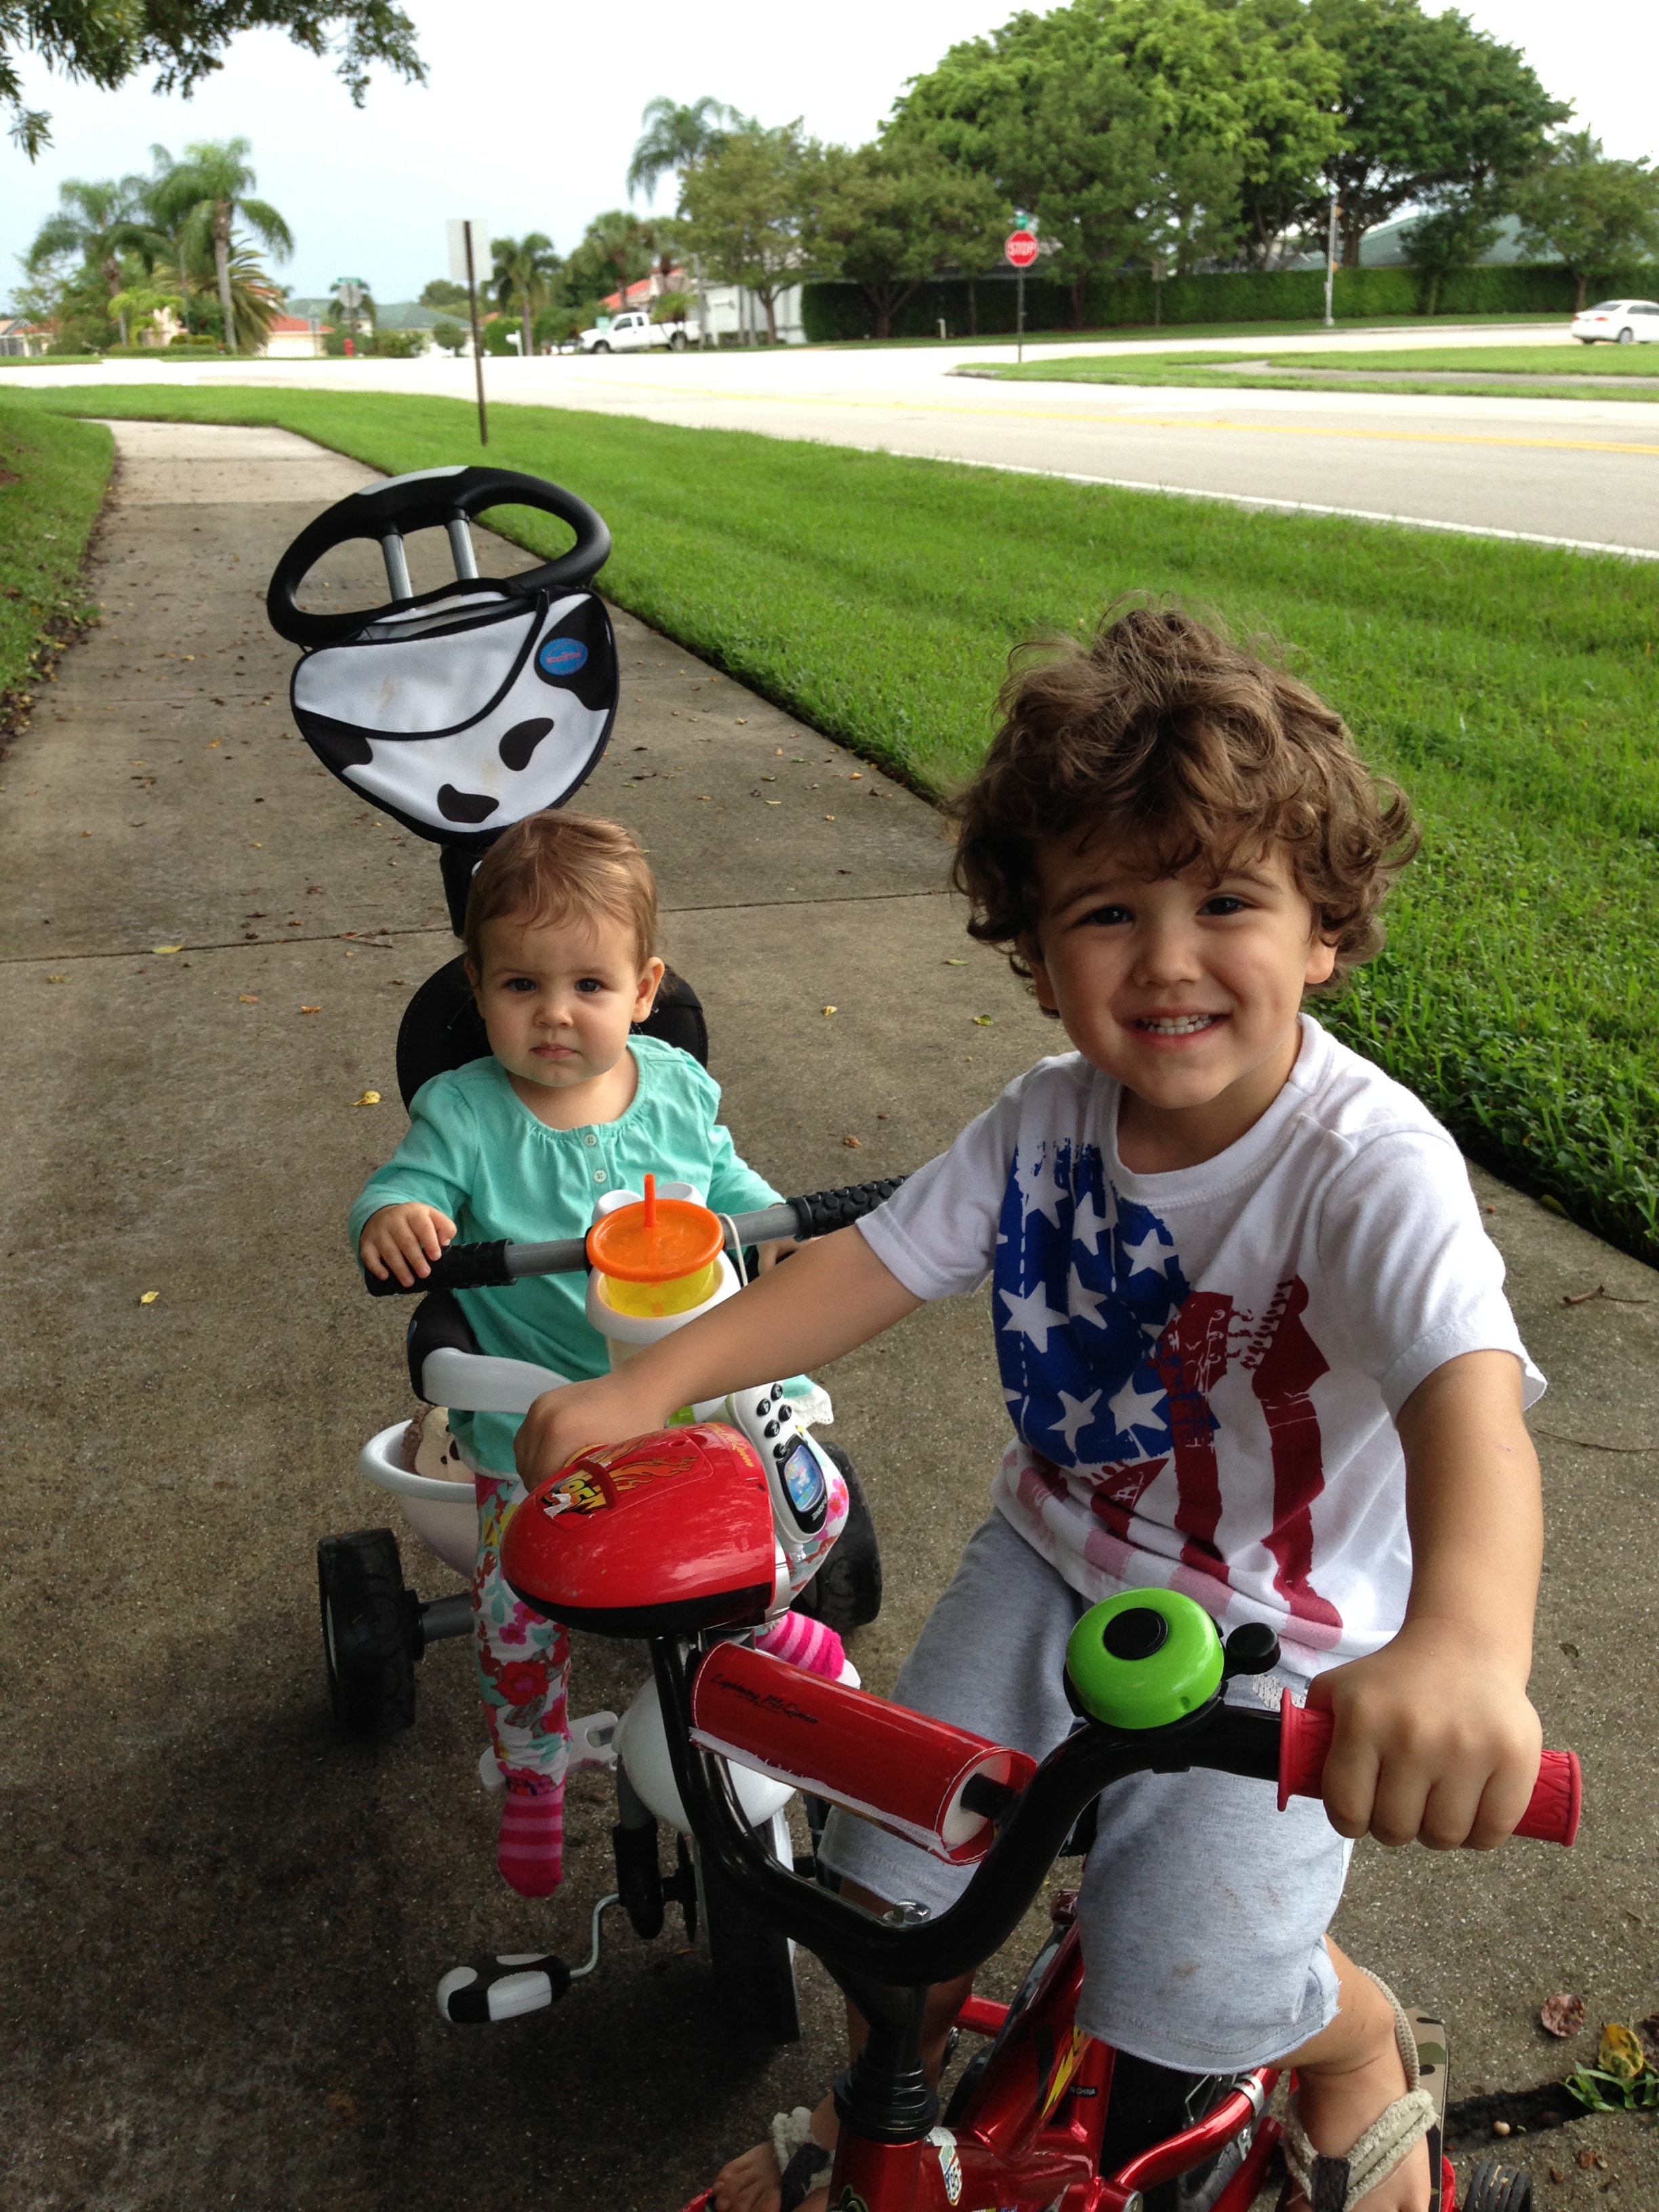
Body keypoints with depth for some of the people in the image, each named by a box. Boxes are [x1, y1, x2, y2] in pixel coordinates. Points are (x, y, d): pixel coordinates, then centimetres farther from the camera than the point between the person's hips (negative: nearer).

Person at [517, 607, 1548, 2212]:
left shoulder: (1370, 1166, -28)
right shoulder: (1050, 1120, -10)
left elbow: (1470, 1394, -44)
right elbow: (871, 1262, -5)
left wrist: (1464, 1641, -65)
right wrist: (645, 1388, -12)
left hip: (1274, 1644, -4)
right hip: (1051, 1558, 5)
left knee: (1179, 1989, -15)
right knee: (887, 1852, 2)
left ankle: (1360, 2037, 23)